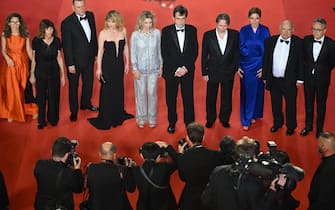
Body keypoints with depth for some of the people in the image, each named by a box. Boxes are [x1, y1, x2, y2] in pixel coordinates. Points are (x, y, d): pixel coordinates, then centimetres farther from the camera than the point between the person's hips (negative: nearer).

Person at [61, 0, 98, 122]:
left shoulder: (90, 16, -5)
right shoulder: (67, 23, -22)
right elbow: (66, 46, -18)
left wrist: (96, 53, 10)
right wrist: (70, 64, -16)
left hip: (89, 59, 6)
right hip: (75, 61, -5)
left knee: (88, 83, 23)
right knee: (73, 86, 13)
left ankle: (86, 103, 47)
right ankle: (74, 111, 31)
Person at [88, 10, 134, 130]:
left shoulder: (123, 31, -4)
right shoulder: (103, 33, -13)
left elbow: (125, 47, 7)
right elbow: (100, 51, -8)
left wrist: (127, 63, 10)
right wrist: (98, 68, -6)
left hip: (119, 64, 4)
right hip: (107, 64, -4)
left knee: (119, 88, 16)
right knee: (107, 90, 4)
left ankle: (118, 114, 35)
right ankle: (105, 119, 17)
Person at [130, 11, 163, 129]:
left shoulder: (157, 33, -8)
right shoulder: (135, 35, -12)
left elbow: (159, 50, 2)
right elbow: (133, 53, -5)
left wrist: (161, 66, 6)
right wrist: (135, 69, -6)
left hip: (153, 69, 1)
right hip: (140, 69, -1)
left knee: (152, 93, 8)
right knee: (141, 94, 11)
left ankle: (152, 118, 25)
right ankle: (141, 118, 27)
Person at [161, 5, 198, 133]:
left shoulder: (192, 30, 2)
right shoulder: (166, 31, -3)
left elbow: (195, 52, 2)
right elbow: (164, 53, -5)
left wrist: (186, 68, -8)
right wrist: (175, 69, -12)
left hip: (187, 71, 1)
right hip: (171, 71, -1)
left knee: (188, 99, 4)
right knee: (171, 99, 7)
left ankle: (190, 123, 17)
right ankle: (172, 123, 23)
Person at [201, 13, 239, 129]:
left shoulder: (234, 35, -5)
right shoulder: (208, 35, -7)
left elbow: (237, 53, 3)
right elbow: (204, 55, -3)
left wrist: (235, 67, -2)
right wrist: (204, 72, -3)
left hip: (228, 72, 1)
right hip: (213, 71, 0)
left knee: (227, 98, 11)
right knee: (211, 97, 11)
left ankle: (224, 119, 29)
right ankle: (210, 119, 29)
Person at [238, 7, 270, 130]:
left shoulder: (265, 31, -1)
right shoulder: (243, 31, -2)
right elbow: (239, 49, 1)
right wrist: (238, 66, -3)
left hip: (260, 66, 1)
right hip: (246, 66, -1)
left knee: (258, 91, 9)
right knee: (247, 92, 0)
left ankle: (254, 115, 28)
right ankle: (246, 121, 4)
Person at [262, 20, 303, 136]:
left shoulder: (298, 42, -9)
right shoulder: (270, 41, -1)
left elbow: (301, 62, -4)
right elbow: (266, 60, 5)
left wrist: (300, 79, -4)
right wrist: (265, 77, 5)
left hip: (290, 81, -3)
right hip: (273, 80, 3)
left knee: (290, 105, 9)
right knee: (275, 104, 17)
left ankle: (291, 126, 28)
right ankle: (277, 123, 38)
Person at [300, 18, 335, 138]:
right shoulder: (306, 40, -7)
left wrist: (324, 70, -4)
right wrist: (306, 68, 2)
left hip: (322, 79, -2)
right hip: (308, 77, 2)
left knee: (321, 104, 12)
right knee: (308, 103, 16)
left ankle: (319, 128, 26)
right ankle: (308, 126, 32)